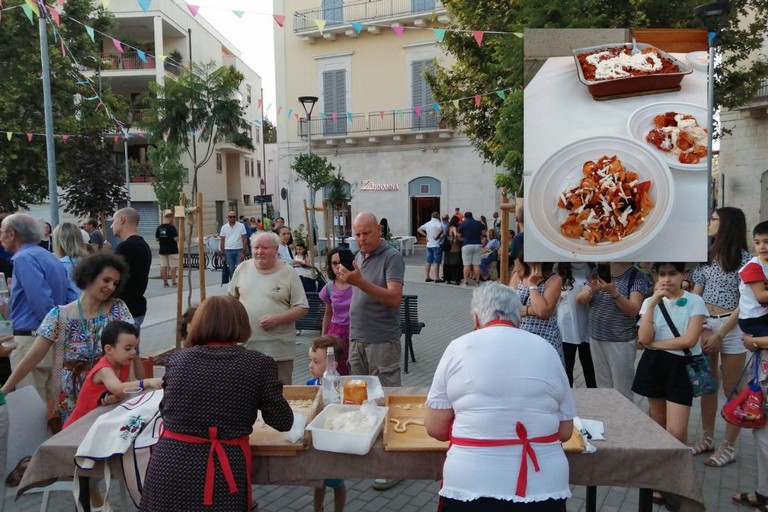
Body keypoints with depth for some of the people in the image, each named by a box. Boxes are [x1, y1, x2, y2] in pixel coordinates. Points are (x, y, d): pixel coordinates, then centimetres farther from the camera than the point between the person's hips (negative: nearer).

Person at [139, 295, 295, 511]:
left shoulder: (177, 359, 2)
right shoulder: (259, 364, -6)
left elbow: (165, 409, 13)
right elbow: (283, 422, -1)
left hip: (171, 464, 2)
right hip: (225, 469, -2)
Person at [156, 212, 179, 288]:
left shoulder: (159, 228, 4)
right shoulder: (172, 228, -14)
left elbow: (157, 239, 8)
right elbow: (176, 239, -18)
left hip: (162, 250, 5)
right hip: (172, 250, -5)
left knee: (163, 266, 9)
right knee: (173, 267, 0)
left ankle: (165, 282, 12)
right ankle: (173, 282, 2)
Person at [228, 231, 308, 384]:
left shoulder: (289, 273, -3)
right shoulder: (242, 269, 7)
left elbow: (302, 308, -4)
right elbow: (231, 298, 18)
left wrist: (277, 319, -16)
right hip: (246, 345, 3)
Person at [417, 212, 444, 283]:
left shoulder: (427, 224, 11)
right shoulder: (438, 223, -11)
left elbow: (419, 229, 18)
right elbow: (441, 230, -31)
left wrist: (426, 235, 11)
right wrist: (437, 236, -17)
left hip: (429, 245, 7)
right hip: (436, 245, -7)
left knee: (429, 262, 11)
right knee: (437, 262, -4)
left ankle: (427, 277, 14)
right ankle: (437, 278, -3)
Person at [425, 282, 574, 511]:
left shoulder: (458, 348, -3)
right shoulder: (547, 350, 4)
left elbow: (435, 428, -1)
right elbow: (565, 432, 8)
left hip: (472, 487, -2)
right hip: (544, 488, 2)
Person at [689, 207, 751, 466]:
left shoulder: (742, 258, -8)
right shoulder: (707, 256, 10)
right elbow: (696, 296, 8)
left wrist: (720, 334, -15)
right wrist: (702, 328, -5)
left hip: (732, 326, -6)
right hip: (704, 323, 6)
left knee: (732, 391, 3)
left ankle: (728, 447, 13)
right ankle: (707, 439, 26)